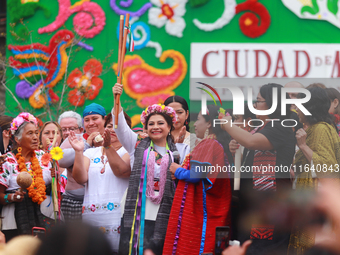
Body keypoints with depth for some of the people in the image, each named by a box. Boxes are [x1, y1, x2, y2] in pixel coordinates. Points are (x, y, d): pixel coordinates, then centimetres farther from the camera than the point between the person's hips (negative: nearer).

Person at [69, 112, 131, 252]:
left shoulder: (128, 152, 6)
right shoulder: (91, 153, 16)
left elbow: (121, 171, -15)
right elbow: (81, 178, 1)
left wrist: (108, 147, -24)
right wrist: (78, 151, -9)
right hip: (90, 216, 3)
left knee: (116, 249, -11)